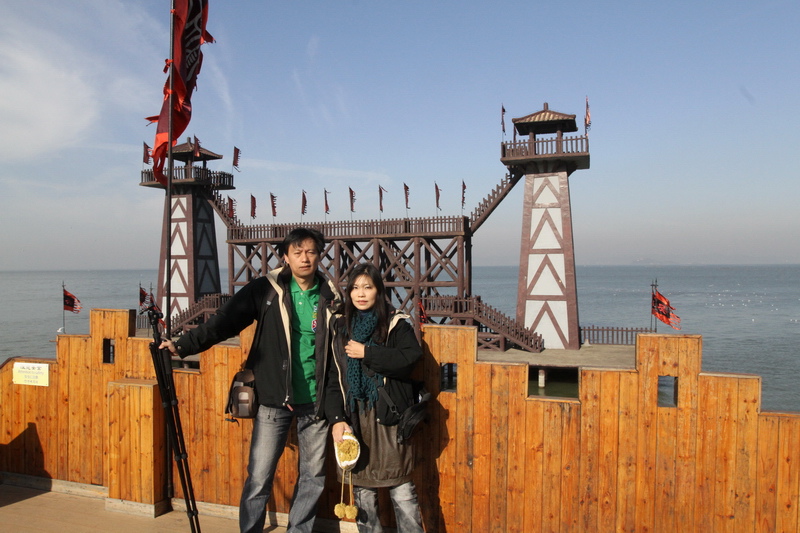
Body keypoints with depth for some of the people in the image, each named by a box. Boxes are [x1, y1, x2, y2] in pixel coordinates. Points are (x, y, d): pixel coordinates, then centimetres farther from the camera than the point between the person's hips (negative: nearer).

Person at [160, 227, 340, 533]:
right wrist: (183, 345, -26)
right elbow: (224, 321, -13)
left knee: (313, 476, 13)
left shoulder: (331, 297, 0)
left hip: (315, 402, 2)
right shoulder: (266, 289, -5)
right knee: (259, 477, 3)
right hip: (274, 400, -2)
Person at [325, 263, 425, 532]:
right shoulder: (340, 328, 9)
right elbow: (333, 379, 5)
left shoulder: (396, 324, -1)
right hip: (354, 421, 3)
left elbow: (411, 356, -19)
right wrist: (336, 419, -8)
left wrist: (366, 353, -15)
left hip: (389, 419, -3)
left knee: (402, 492, -1)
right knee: (363, 492, 12)